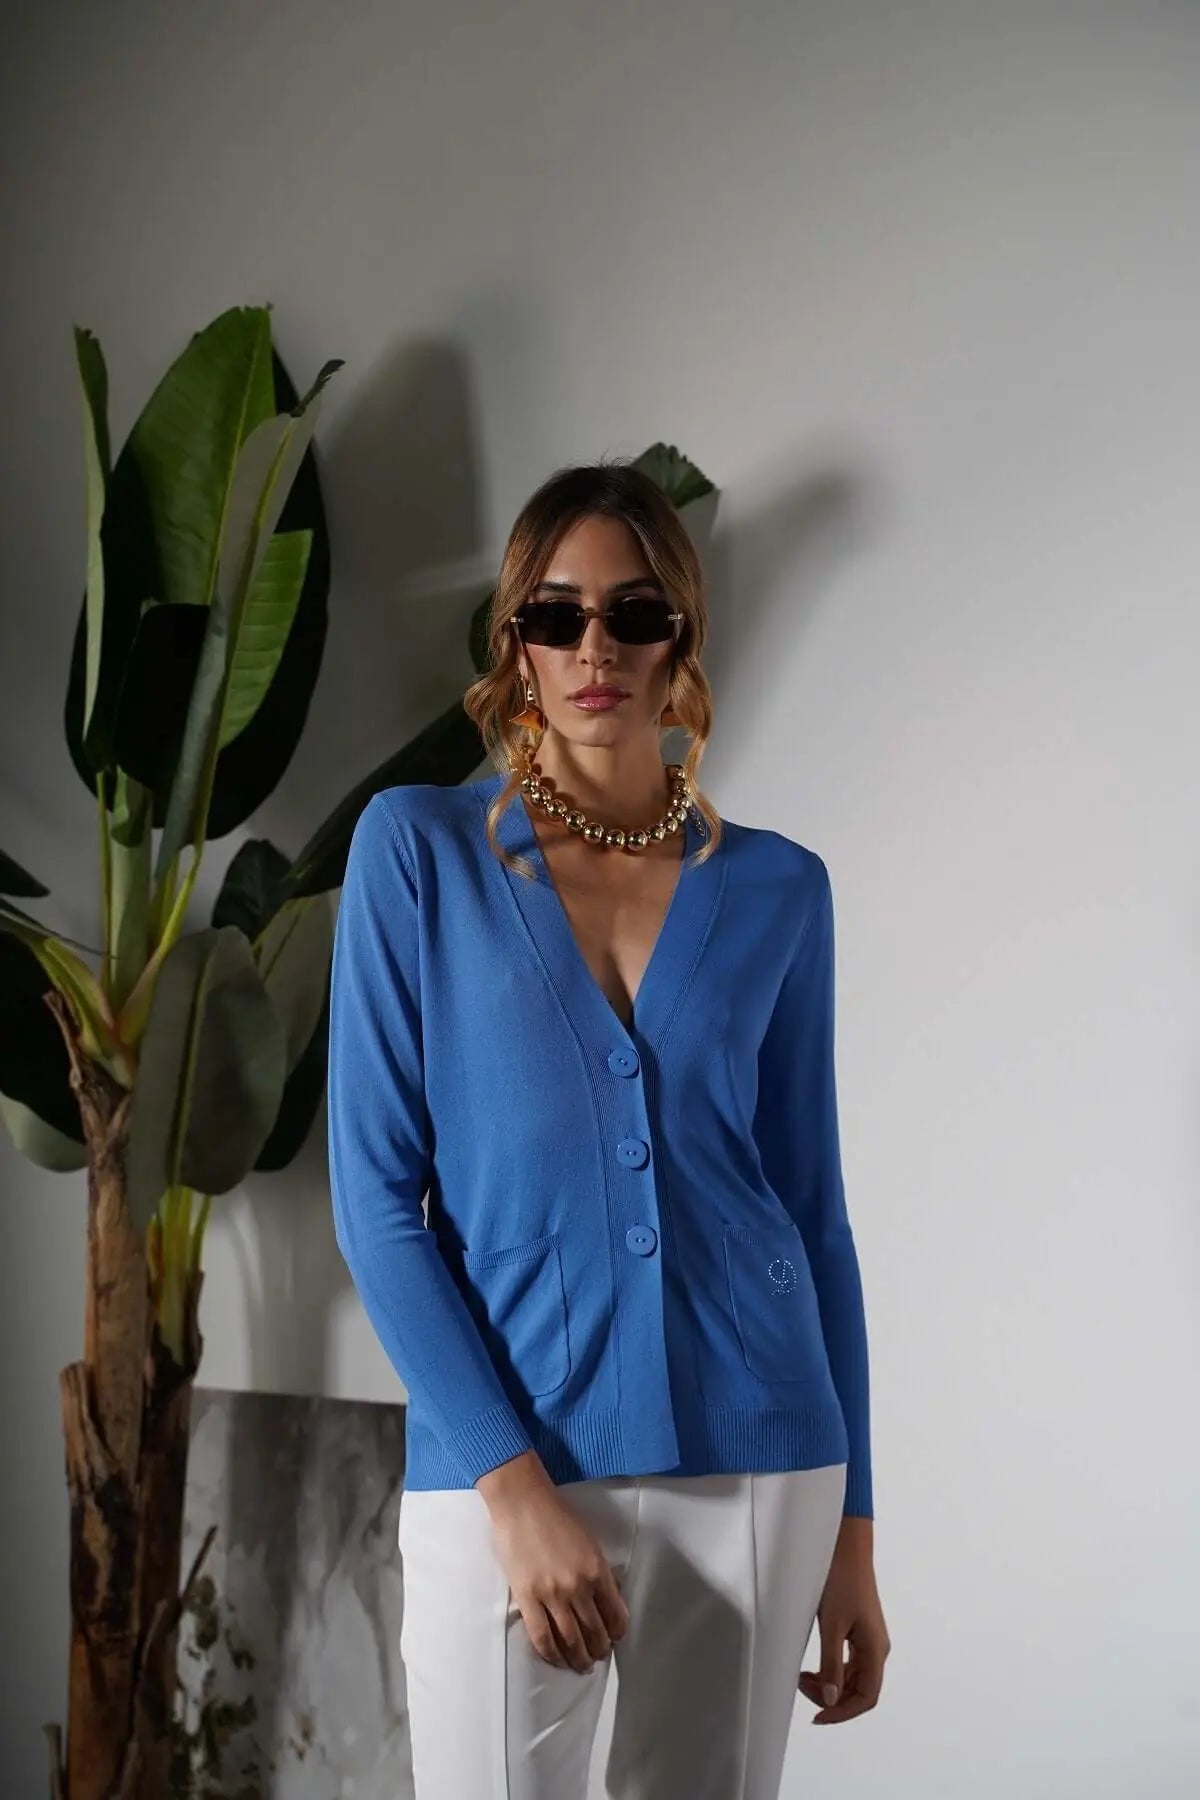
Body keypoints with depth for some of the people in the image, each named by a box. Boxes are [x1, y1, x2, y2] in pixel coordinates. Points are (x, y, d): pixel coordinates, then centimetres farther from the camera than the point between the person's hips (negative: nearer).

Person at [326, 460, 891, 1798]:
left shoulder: (776, 887, 5)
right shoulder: (419, 847, -1)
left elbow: (813, 1208, 10)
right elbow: (378, 1195, -5)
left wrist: (852, 1531, 8)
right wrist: (515, 1487, -13)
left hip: (759, 1475, 2)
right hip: (503, 1471, -2)